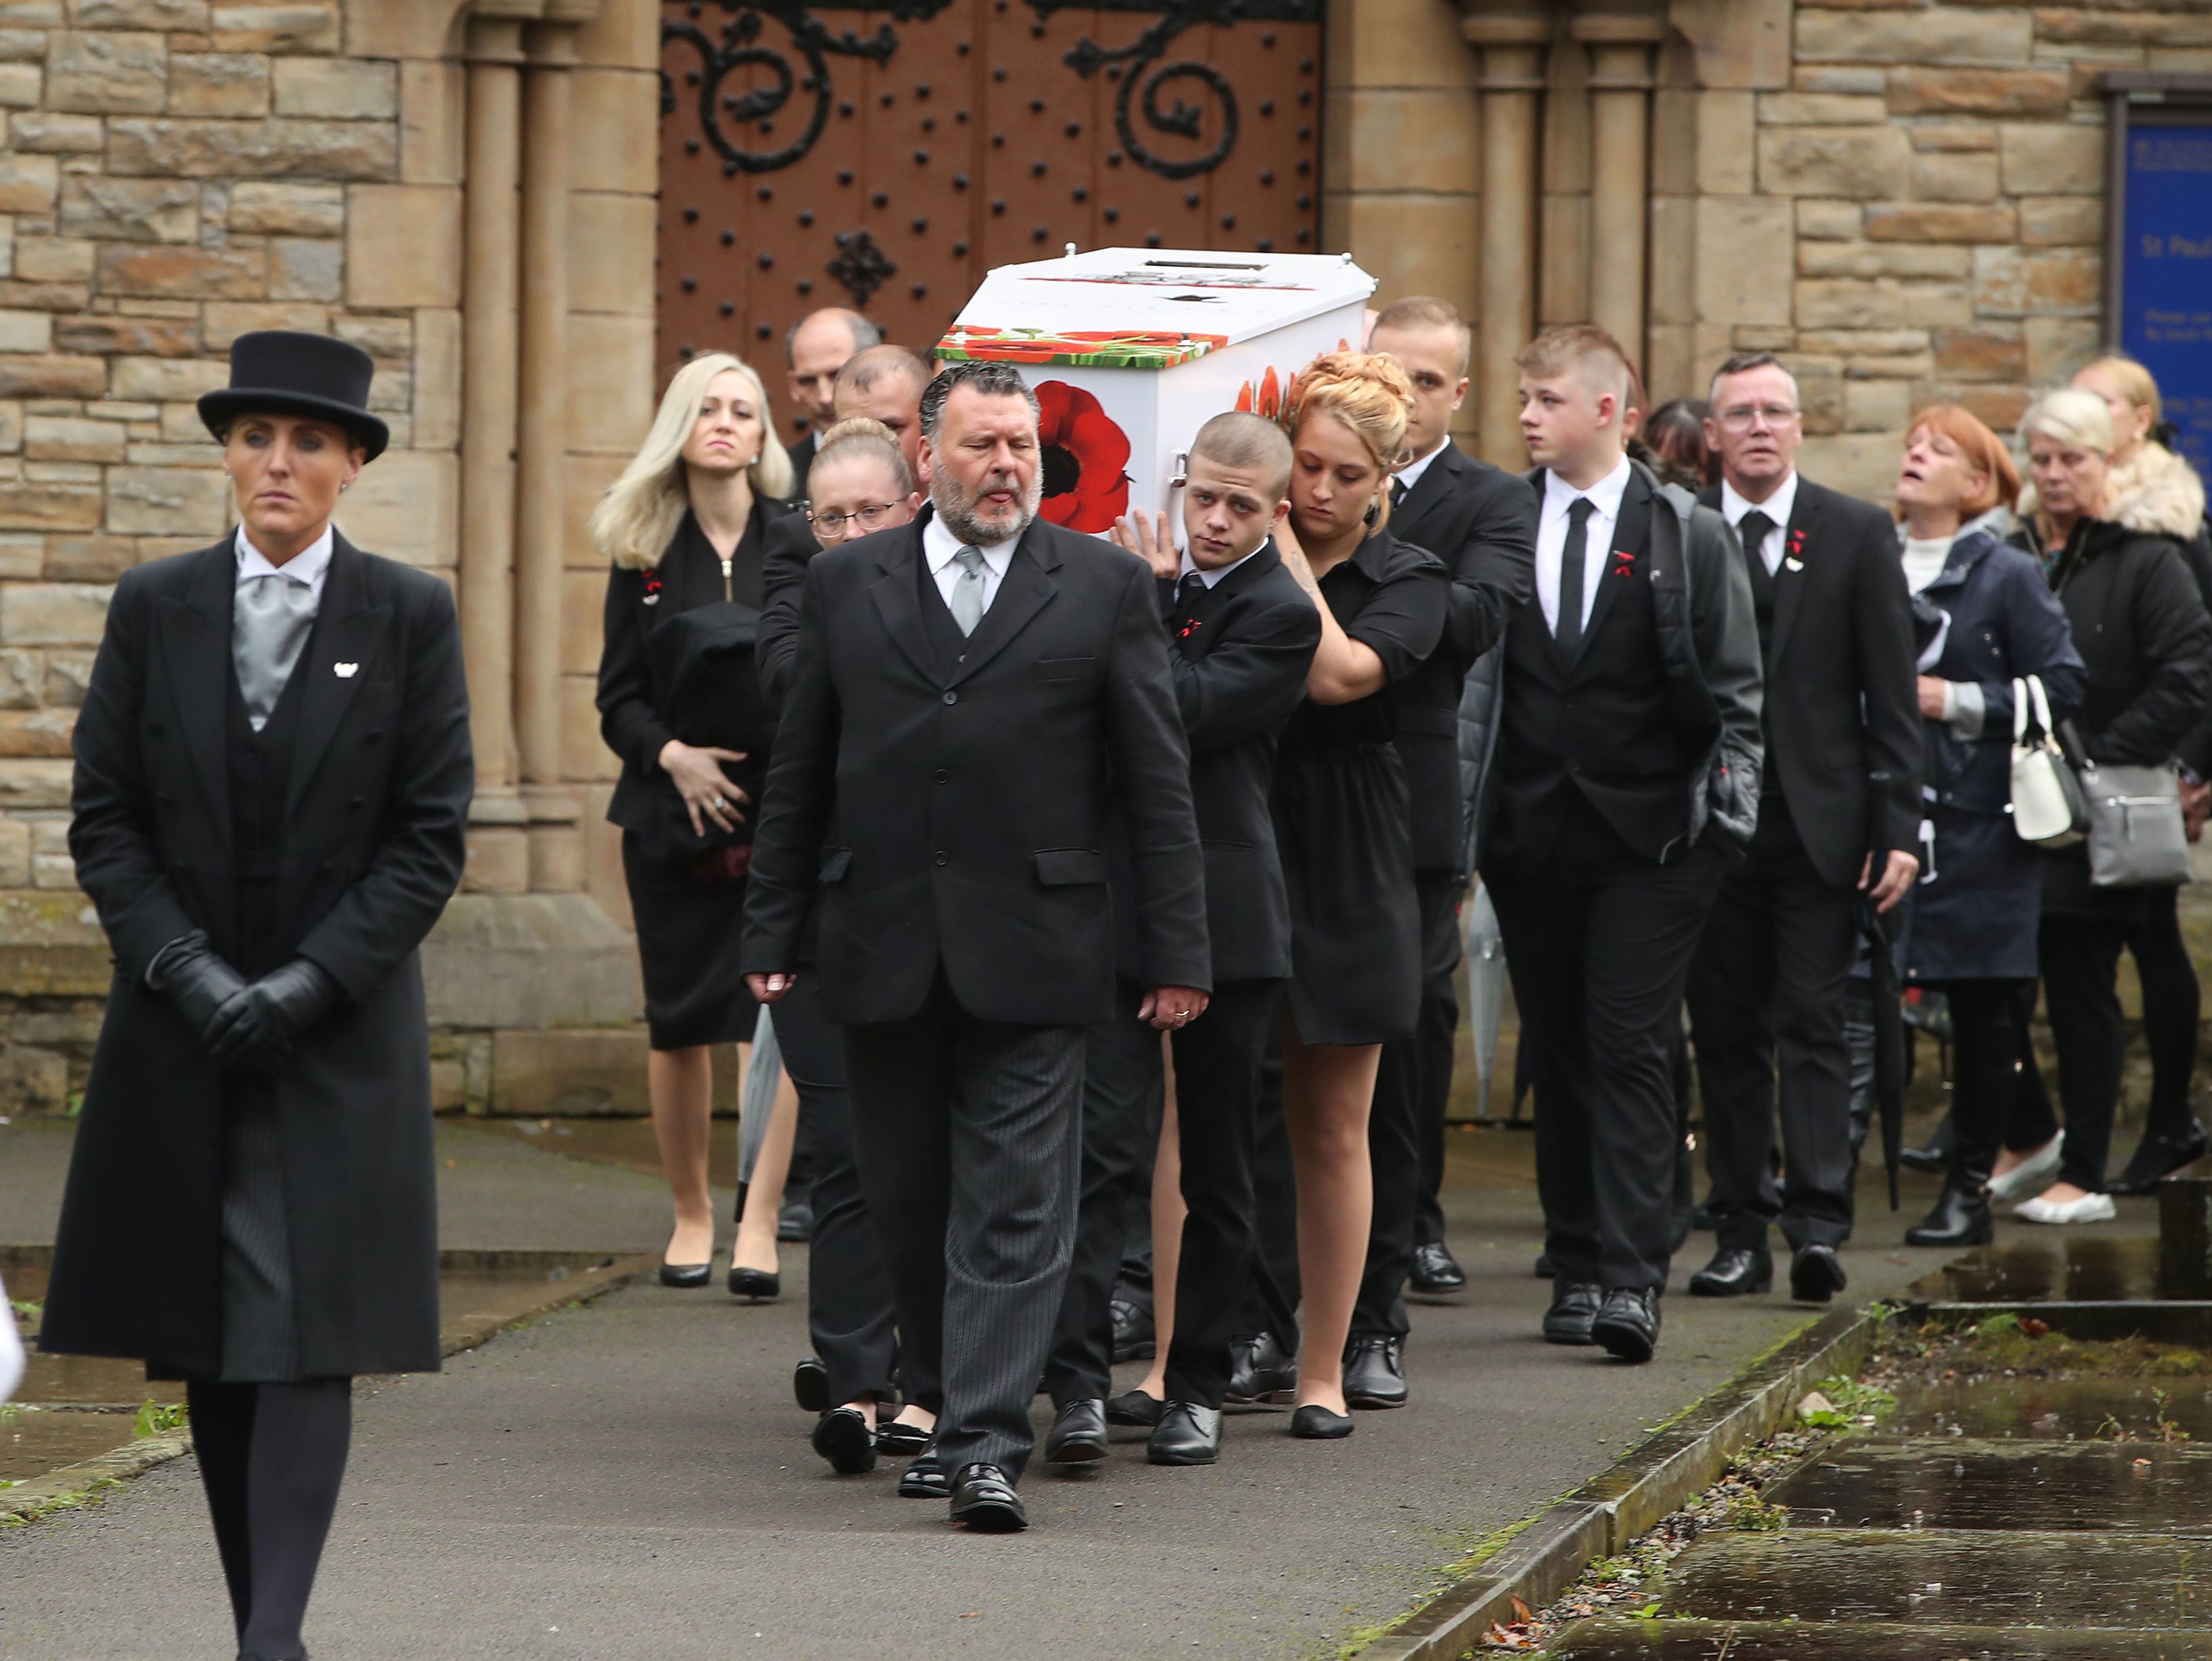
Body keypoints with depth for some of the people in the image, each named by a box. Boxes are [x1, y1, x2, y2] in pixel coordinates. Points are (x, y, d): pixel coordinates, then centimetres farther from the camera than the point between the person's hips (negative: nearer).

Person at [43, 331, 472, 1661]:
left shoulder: (411, 617, 1)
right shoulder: (154, 611, 6)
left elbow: (431, 841, -1)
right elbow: (106, 823, 5)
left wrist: (305, 984, -11)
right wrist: (190, 974, -9)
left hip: (344, 1038, -2)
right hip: (180, 1037, 2)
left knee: (308, 1336, -11)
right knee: (208, 1343, 4)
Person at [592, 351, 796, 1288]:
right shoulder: (644, 550, 6)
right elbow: (618, 699, 6)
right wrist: (673, 754, -11)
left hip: (783, 812, -2)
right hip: (672, 816, 2)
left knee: (768, 1016, -12)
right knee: (678, 1024, 6)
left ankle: (760, 1226, -11)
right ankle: (691, 1215, 19)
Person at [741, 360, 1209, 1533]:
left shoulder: (1107, 588, 3)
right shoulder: (847, 585, 9)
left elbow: (1157, 785, 3)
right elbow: (799, 775, 12)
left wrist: (1176, 951, -2)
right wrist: (772, 931, 7)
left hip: (1029, 951, -3)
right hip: (882, 948, 3)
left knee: (1014, 1206, -7)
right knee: (906, 1202, 9)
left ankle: (987, 1445, -10)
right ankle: (955, 1404, 27)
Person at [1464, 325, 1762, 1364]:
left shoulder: (1687, 537, 1)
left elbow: (1736, 691, 3)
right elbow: (1476, 679, 7)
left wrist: (1726, 811, -3)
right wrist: (1463, 821, 2)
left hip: (1648, 838, -3)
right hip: (1530, 836, 3)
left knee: (1631, 1050, -9)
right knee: (1557, 1053, 7)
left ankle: (1632, 1280, -13)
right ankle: (1577, 1268, 16)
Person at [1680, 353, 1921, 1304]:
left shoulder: (1857, 535, 5)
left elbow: (1891, 695, 3)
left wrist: (1901, 827, -4)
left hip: (1818, 823, -1)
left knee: (1813, 1027, -7)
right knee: (1726, 1035, 4)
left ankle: (1818, 1223, -12)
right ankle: (1741, 1232, 9)